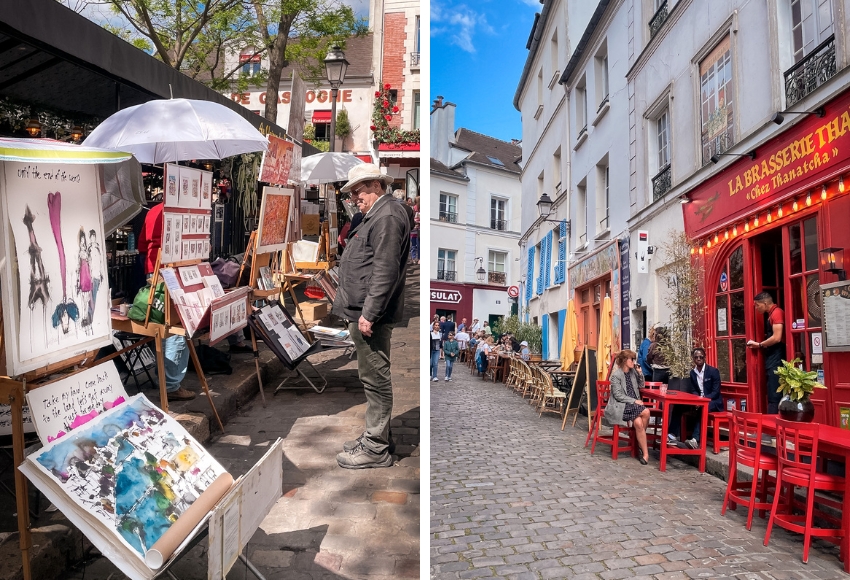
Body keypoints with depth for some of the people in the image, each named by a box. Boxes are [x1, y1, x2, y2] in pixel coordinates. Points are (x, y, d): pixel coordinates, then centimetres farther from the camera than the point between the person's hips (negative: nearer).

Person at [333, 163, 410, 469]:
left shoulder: (387, 216, -14)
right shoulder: (377, 214, 20)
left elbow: (385, 270, -23)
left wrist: (369, 314, -23)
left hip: (371, 314, -11)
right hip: (363, 311, 11)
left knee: (375, 377, -3)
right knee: (373, 377, 17)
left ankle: (376, 449, 6)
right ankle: (376, 436, 28)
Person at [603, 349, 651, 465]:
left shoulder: (633, 372, 9)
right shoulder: (616, 375, -9)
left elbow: (641, 386, 19)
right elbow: (618, 395, -13)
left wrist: (640, 373, 4)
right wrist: (634, 401, -18)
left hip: (632, 405, 6)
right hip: (620, 406, -6)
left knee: (638, 422, -27)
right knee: (645, 412, -26)